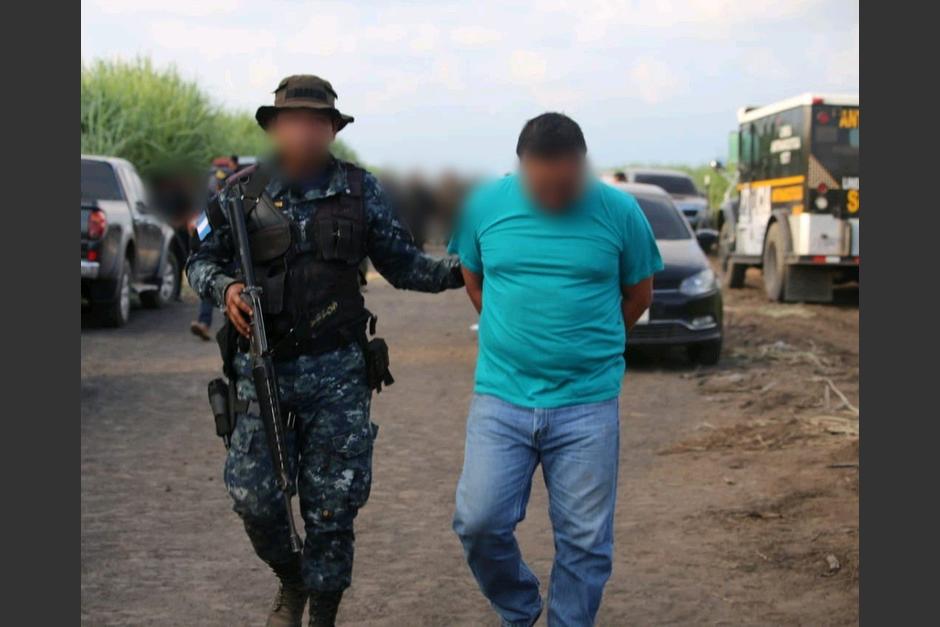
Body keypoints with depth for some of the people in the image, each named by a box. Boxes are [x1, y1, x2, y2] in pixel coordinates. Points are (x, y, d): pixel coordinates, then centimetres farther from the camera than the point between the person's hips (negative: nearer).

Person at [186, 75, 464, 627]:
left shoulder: (360, 190, 4)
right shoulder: (244, 191, 4)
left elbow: (403, 265, 8)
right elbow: (202, 260, 12)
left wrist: (458, 269, -9)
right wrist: (224, 287, -10)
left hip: (337, 371, 0)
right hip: (263, 367, 1)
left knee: (332, 507, 1)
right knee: (255, 497, 2)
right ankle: (292, 582, 32)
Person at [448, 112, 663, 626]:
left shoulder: (618, 211, -4)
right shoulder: (486, 204, -1)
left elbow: (639, 294, 10)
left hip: (588, 405, -1)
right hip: (501, 396, 1)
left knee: (584, 538, 3)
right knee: (479, 521, -4)